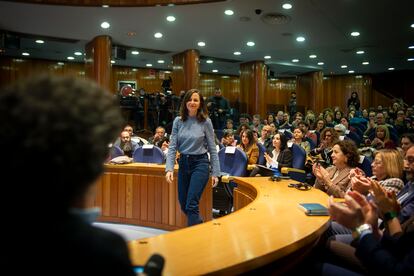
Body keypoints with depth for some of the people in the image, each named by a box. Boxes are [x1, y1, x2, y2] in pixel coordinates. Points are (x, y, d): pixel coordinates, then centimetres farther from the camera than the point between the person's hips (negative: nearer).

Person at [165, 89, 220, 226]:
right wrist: (169, 168, -13)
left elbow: (212, 149, -2)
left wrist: (215, 173, -4)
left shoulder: (205, 122, -5)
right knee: (183, 205, 14)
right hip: (183, 163, 4)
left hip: (200, 163, -4)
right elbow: (172, 146, -2)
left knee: (191, 204, -11)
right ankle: (200, 224, 40)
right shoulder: (178, 121, 1)